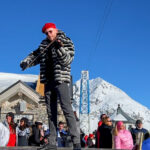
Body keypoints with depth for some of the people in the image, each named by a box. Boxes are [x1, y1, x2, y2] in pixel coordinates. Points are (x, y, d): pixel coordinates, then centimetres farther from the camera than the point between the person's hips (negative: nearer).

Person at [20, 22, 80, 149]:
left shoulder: (67, 43, -3)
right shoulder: (44, 44, 13)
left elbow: (67, 60, -15)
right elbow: (36, 56, 20)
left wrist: (60, 49, -31)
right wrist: (26, 62, 1)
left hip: (61, 80, -6)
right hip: (48, 81, 6)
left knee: (67, 109, -15)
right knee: (51, 112, 7)